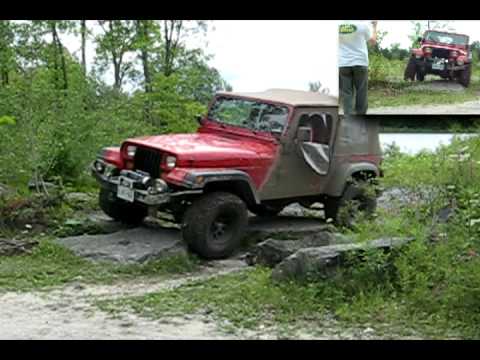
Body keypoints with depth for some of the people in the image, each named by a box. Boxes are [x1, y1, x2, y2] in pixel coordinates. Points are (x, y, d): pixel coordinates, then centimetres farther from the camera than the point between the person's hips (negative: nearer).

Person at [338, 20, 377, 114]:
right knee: (361, 93, 8)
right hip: (360, 62, -1)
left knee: (346, 94, 1)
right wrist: (374, 26, 22)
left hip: (342, 64, 1)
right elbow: (373, 41, 8)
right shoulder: (363, 24, -8)